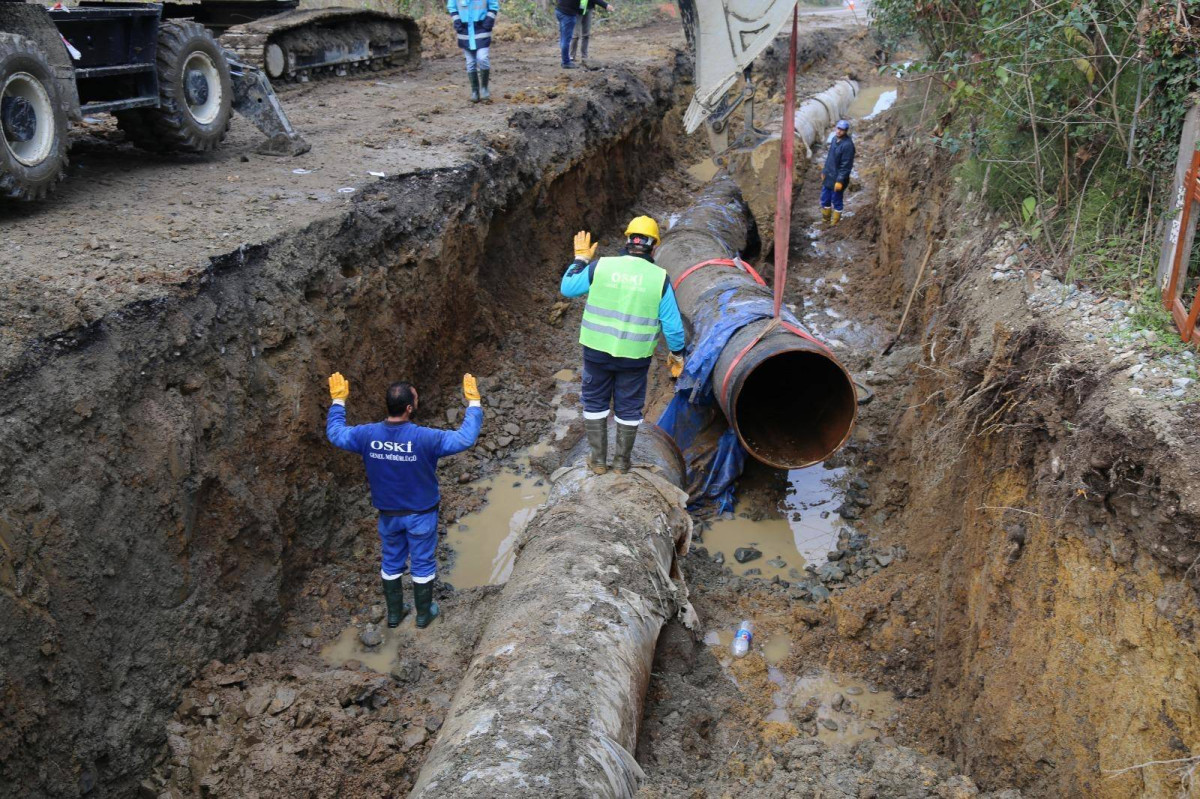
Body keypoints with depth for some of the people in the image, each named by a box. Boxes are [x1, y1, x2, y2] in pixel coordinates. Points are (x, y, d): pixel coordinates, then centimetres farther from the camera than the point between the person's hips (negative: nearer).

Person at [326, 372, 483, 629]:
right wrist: (473, 402, -15)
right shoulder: (424, 438, -29)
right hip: (421, 514, -3)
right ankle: (423, 614, 32)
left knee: (391, 563, 22)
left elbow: (335, 433, 2)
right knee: (423, 564, 16)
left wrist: (338, 400, 12)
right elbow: (465, 439, -23)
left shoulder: (367, 435, -17)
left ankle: (394, 613, 37)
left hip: (388, 514, 3)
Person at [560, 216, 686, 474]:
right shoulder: (659, 277, -9)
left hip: (597, 349, 1)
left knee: (595, 402, 18)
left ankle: (598, 460, 23)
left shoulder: (600, 267, -8)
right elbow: (672, 324, -6)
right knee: (629, 407, 16)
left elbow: (568, 288, 6)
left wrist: (580, 258, 18)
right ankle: (622, 462, 26)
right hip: (635, 355, 0)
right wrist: (677, 354, 9)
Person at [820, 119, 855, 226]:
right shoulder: (835, 139, 4)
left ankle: (834, 223, 22)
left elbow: (846, 165, -21)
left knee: (836, 201, 7)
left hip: (837, 179, -8)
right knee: (825, 199, 17)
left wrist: (840, 180, -22)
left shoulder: (847, 145, -22)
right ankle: (825, 219, 36)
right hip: (828, 177, 8)